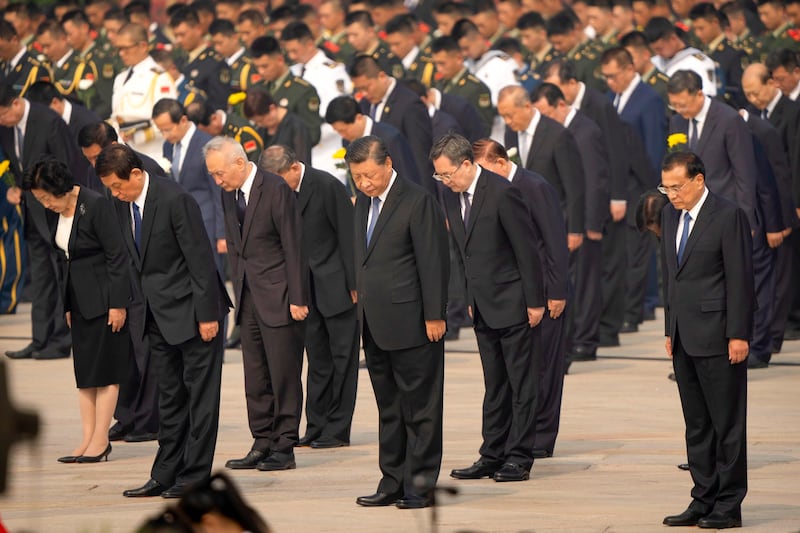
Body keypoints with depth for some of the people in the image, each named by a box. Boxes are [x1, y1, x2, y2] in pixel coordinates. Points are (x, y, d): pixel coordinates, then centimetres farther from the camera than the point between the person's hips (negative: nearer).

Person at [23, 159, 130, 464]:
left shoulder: (95, 206, -18)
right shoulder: (58, 214, 6)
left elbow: (116, 255, -17)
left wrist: (118, 304, -17)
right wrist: (68, 305, 14)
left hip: (103, 298, -8)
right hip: (80, 300, 8)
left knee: (105, 372, -3)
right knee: (84, 373, 7)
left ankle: (100, 440, 0)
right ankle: (88, 439, 10)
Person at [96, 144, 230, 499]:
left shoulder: (174, 200, -20)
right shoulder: (122, 204, 3)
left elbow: (200, 259, -18)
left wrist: (207, 315, -17)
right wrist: (144, 303, 8)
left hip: (191, 309, -8)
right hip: (159, 311, 8)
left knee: (200, 392, -1)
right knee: (169, 395, 12)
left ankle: (194, 476, 2)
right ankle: (166, 475, 17)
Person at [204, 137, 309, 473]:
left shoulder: (276, 190, -13)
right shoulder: (228, 194, 9)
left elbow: (293, 246, -13)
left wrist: (297, 299, -14)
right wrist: (238, 292, 11)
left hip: (279, 297, -7)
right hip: (249, 299, 7)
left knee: (284, 375, -2)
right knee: (255, 377, 9)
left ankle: (284, 448, 2)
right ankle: (262, 444, 15)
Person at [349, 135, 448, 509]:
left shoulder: (418, 202, -11)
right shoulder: (364, 202, 13)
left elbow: (433, 261, -12)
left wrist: (434, 316, -14)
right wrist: (362, 306, 13)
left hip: (411, 324, -8)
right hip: (376, 326, 8)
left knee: (420, 408, -1)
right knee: (388, 409, 13)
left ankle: (420, 485, 3)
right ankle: (393, 484, 18)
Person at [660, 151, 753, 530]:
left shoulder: (729, 217, -10)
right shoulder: (671, 217, 13)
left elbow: (740, 279, -12)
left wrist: (738, 335, -14)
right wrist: (670, 330, 16)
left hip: (717, 337, -8)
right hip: (684, 339, 8)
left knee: (727, 423, -2)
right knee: (696, 424, 10)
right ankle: (704, 500, 15)